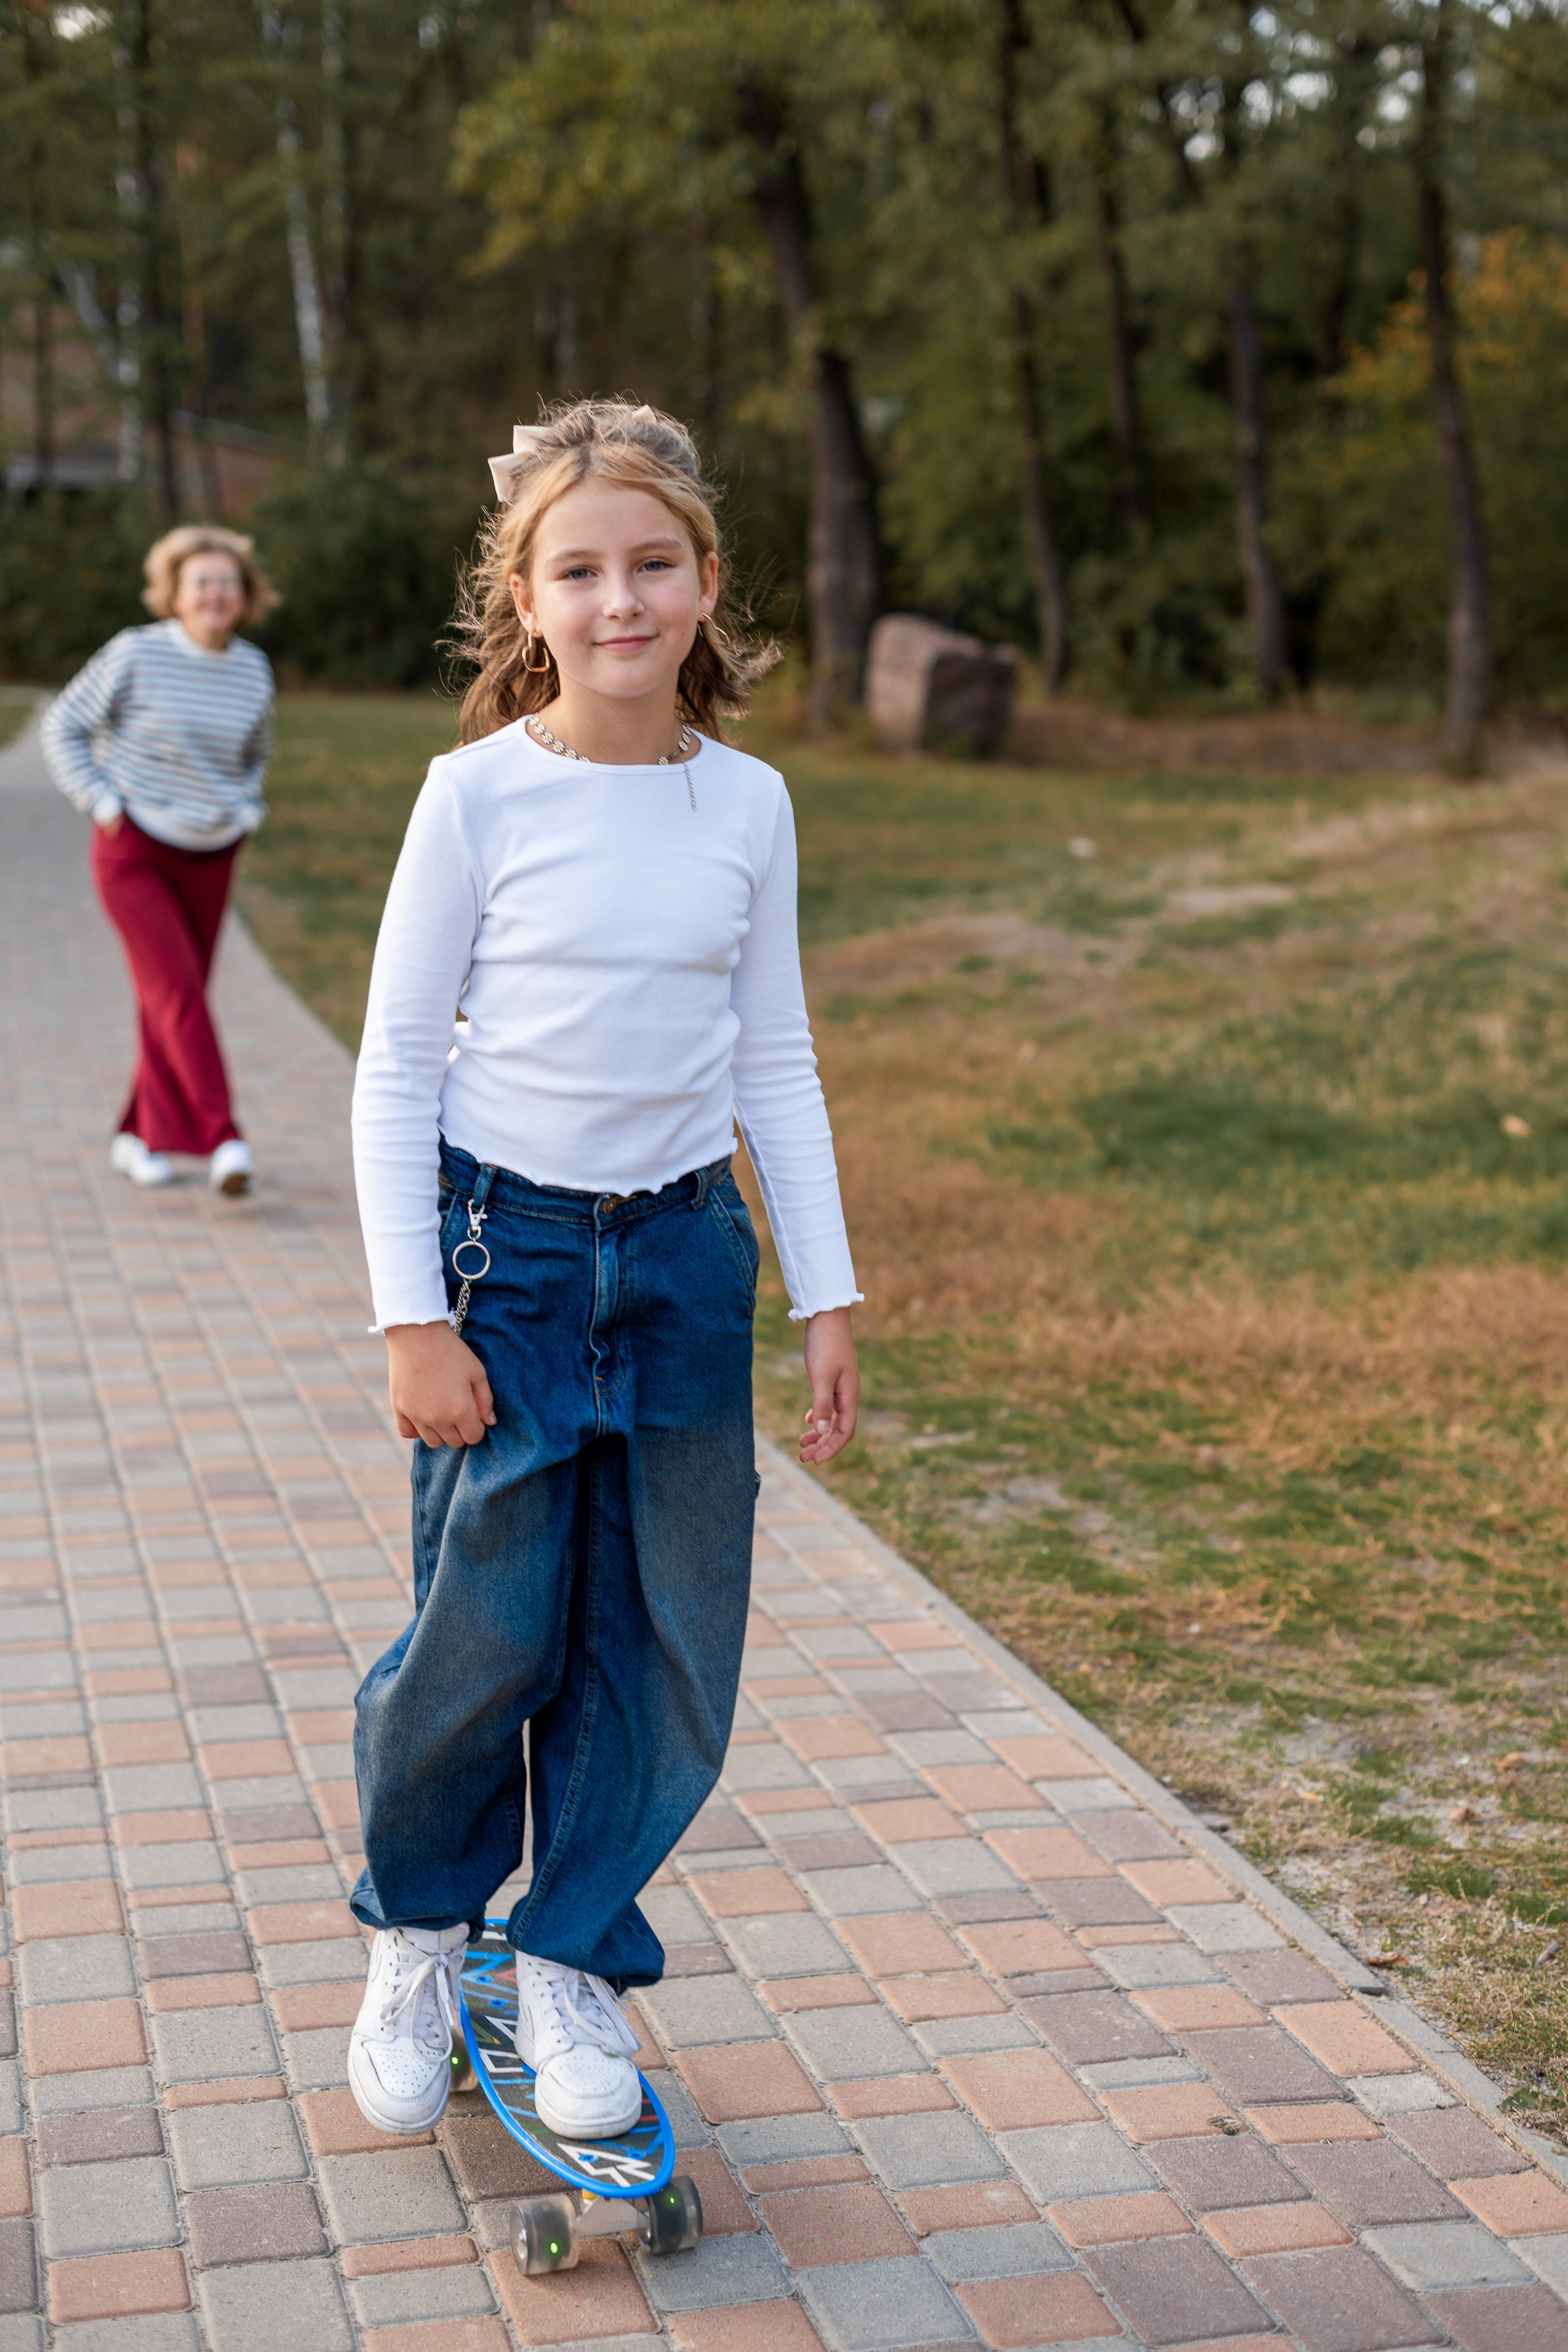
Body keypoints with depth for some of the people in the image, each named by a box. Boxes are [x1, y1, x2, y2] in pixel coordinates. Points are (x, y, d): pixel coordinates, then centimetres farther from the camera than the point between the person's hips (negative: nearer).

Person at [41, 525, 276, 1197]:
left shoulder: (254, 669, 3)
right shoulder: (136, 655, -11)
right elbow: (63, 726, -2)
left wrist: (244, 810, 6)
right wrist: (101, 803, -9)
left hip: (210, 857, 5)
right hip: (134, 851, -5)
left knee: (171, 1001, 8)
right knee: (178, 990, -17)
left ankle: (138, 1137, 22)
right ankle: (222, 1139, -22)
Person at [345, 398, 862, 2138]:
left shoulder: (746, 802, 2)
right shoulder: (480, 793, -8)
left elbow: (774, 1062, 9)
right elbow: (394, 1066, -6)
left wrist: (825, 1296, 6)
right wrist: (413, 1318, -11)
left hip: (685, 1249, 3)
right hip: (503, 1244, -3)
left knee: (668, 1640, 6)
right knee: (488, 1638, 1)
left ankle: (574, 1960, 26)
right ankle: (416, 1936, 28)